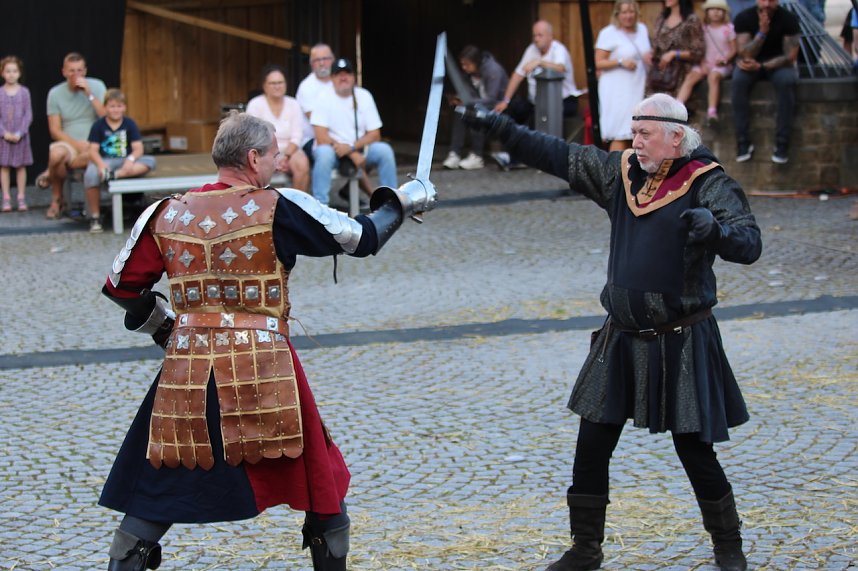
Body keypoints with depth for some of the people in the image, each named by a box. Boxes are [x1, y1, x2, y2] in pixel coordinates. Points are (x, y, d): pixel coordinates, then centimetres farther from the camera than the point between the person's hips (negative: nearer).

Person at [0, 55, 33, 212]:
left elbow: (28, 115, -3)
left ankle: (21, 198, 9)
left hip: (20, 136, 0)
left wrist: (20, 133, -12)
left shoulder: (24, 92, -1)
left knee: (21, 166, 4)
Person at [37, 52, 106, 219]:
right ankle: (56, 200, -7)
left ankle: (50, 173, -10)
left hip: (94, 145, 0)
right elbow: (55, 131, -1)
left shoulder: (97, 86, 2)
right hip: (68, 144, 0)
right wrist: (77, 144, -15)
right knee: (56, 154, -37)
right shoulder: (55, 93, 3)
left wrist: (90, 95, -16)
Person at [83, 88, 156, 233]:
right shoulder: (98, 125, 2)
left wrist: (131, 159, -25)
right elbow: (93, 150, -6)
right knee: (90, 174, -37)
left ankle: (115, 175, -39)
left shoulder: (129, 124, 7)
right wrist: (100, 164, -28)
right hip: (104, 161, -2)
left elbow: (138, 148, -1)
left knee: (150, 161, -25)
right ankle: (95, 217, -22)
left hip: (125, 162, 2)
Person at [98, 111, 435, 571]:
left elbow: (122, 288, 10)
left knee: (154, 494, 12)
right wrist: (403, 202, 20)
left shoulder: (167, 215, 4)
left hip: (187, 373, 3)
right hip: (262, 372, -2)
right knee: (323, 485, 16)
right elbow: (362, 239, 2)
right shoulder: (279, 209, -5)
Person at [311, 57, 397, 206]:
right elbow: (321, 137, -14)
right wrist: (353, 155, -18)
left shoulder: (364, 96, 3)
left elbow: (374, 135, 0)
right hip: (333, 149, -3)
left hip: (359, 149, 3)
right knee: (324, 153, -36)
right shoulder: (324, 99, -7)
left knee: (384, 150, -23)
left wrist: (351, 148, -18)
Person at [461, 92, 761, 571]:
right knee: (592, 446, 7)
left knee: (696, 451, -1)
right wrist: (501, 127, 4)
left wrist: (714, 229, -42)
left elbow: (749, 244, -21)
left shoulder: (708, 184, -12)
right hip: (623, 338, 6)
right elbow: (557, 155, 9)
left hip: (682, 343, -5)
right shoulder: (622, 172, 4)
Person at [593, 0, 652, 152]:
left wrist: (649, 57, 5)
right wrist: (620, 62, -20)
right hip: (617, 92, -6)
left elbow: (647, 54, 28)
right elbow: (598, 63, -8)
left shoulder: (642, 29, 14)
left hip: (638, 90, 6)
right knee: (620, 135, -13)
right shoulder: (608, 33, -5)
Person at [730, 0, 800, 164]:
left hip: (779, 63, -1)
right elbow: (745, 54, -18)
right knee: (738, 81, -32)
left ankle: (782, 143, -29)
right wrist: (762, 32, -32)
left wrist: (761, 66, -25)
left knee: (787, 81, -34)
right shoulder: (743, 18, -11)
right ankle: (743, 141, -27)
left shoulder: (788, 19, -13)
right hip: (752, 62, 1)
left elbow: (791, 56, -16)